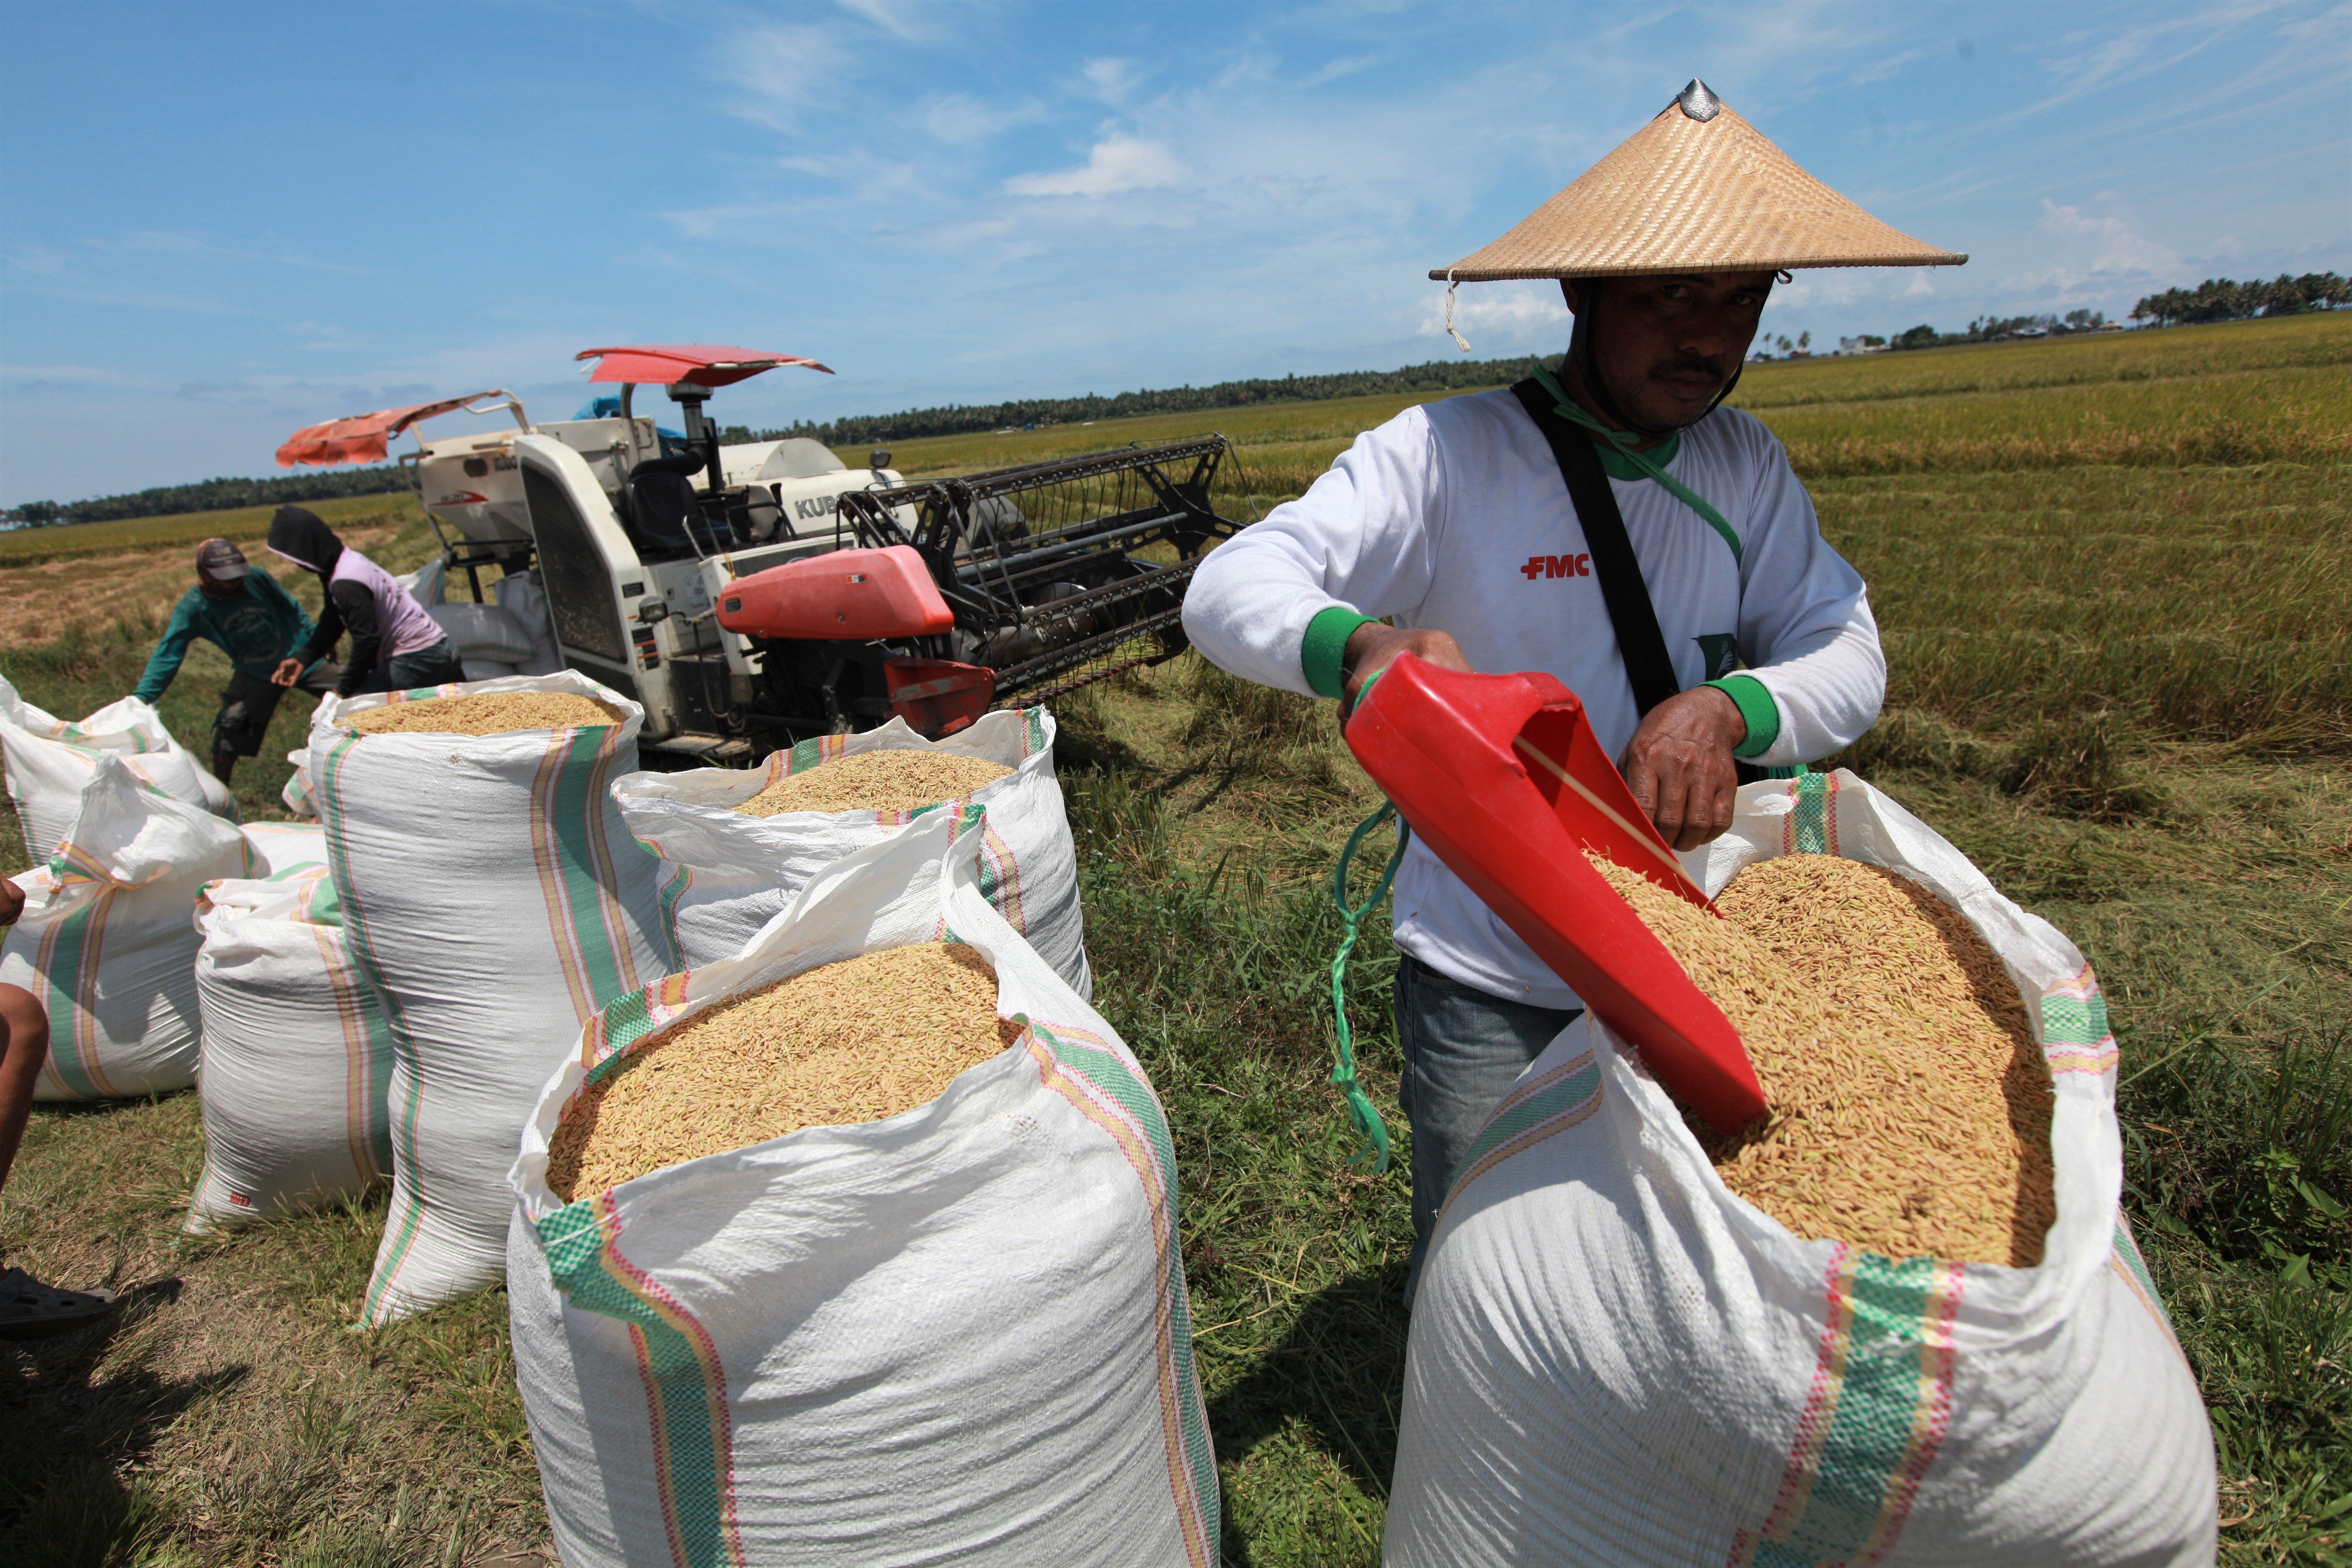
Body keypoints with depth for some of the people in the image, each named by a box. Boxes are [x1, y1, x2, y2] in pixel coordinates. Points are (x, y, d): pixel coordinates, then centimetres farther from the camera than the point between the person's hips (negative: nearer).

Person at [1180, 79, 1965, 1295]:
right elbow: (1229, 589, -23)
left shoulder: (1746, 466, 3)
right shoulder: (1447, 455, -15)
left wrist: (1728, 707, -26)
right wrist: (1363, 642, -46)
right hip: (1489, 986, -5)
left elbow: (1848, 657, -3)